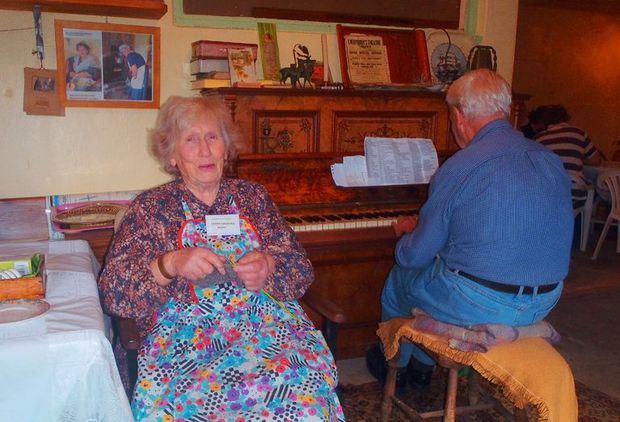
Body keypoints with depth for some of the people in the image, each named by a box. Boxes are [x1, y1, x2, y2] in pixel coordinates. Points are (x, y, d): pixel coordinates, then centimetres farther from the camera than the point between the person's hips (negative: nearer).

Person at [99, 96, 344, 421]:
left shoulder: (253, 196, 14)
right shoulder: (150, 207, 8)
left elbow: (301, 269, 10)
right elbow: (113, 292, -1)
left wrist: (268, 266, -12)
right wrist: (171, 264, -18)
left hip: (266, 325, 2)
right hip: (186, 337, -1)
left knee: (304, 392, -28)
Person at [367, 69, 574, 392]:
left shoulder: (458, 168, -18)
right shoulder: (552, 161, 2)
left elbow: (415, 256, -10)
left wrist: (409, 230, 14)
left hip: (480, 304, -7)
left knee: (399, 278, 23)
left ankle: (395, 368, 45)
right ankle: (421, 366, 45)